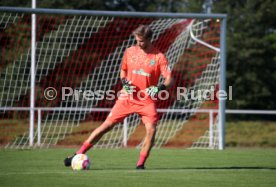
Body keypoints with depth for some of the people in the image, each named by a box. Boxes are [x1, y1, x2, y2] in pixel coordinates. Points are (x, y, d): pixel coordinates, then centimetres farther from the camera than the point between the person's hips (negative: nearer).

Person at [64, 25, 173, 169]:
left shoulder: (159, 57, -8)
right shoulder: (130, 51, 2)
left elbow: (169, 79, -9)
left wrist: (160, 88, -30)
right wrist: (124, 81, -3)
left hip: (147, 100, -2)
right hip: (127, 97, 2)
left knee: (151, 130, -21)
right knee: (107, 125, -2)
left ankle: (140, 164, -5)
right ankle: (78, 155, 2)